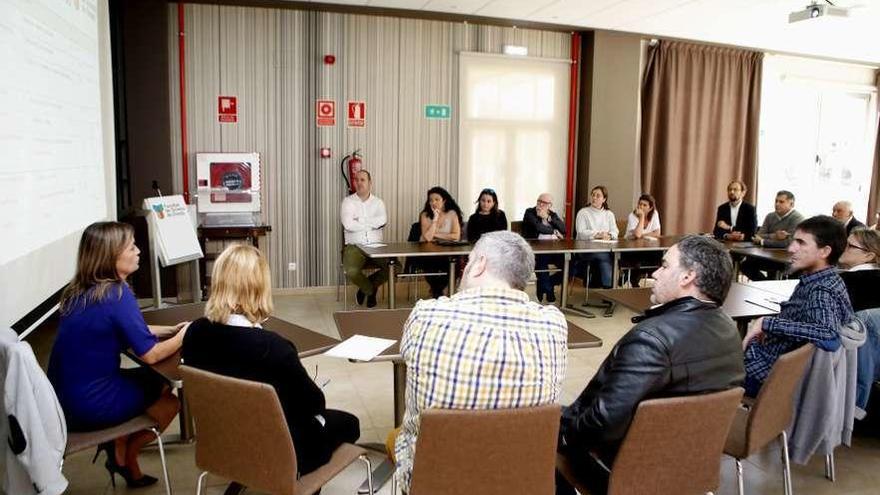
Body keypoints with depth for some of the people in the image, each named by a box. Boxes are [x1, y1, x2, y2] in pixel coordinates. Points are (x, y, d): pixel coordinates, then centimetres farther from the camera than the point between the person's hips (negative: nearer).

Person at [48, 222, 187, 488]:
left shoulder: (79, 290, 4)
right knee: (168, 397, 13)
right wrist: (184, 335, -3)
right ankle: (122, 454, 26)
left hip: (65, 396, 8)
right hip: (90, 404, -8)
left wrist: (169, 330, 10)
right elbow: (150, 355, -20)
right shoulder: (117, 294, -22)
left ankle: (124, 457, 24)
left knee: (153, 380, 24)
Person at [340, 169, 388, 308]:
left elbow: (382, 220, -12)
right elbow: (348, 225, -13)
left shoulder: (378, 202, 11)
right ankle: (371, 290, 5)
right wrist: (372, 223, -5)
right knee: (351, 271, -32)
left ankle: (366, 287, 8)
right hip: (354, 246, -2)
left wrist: (359, 221, -12)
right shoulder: (348, 202, 5)